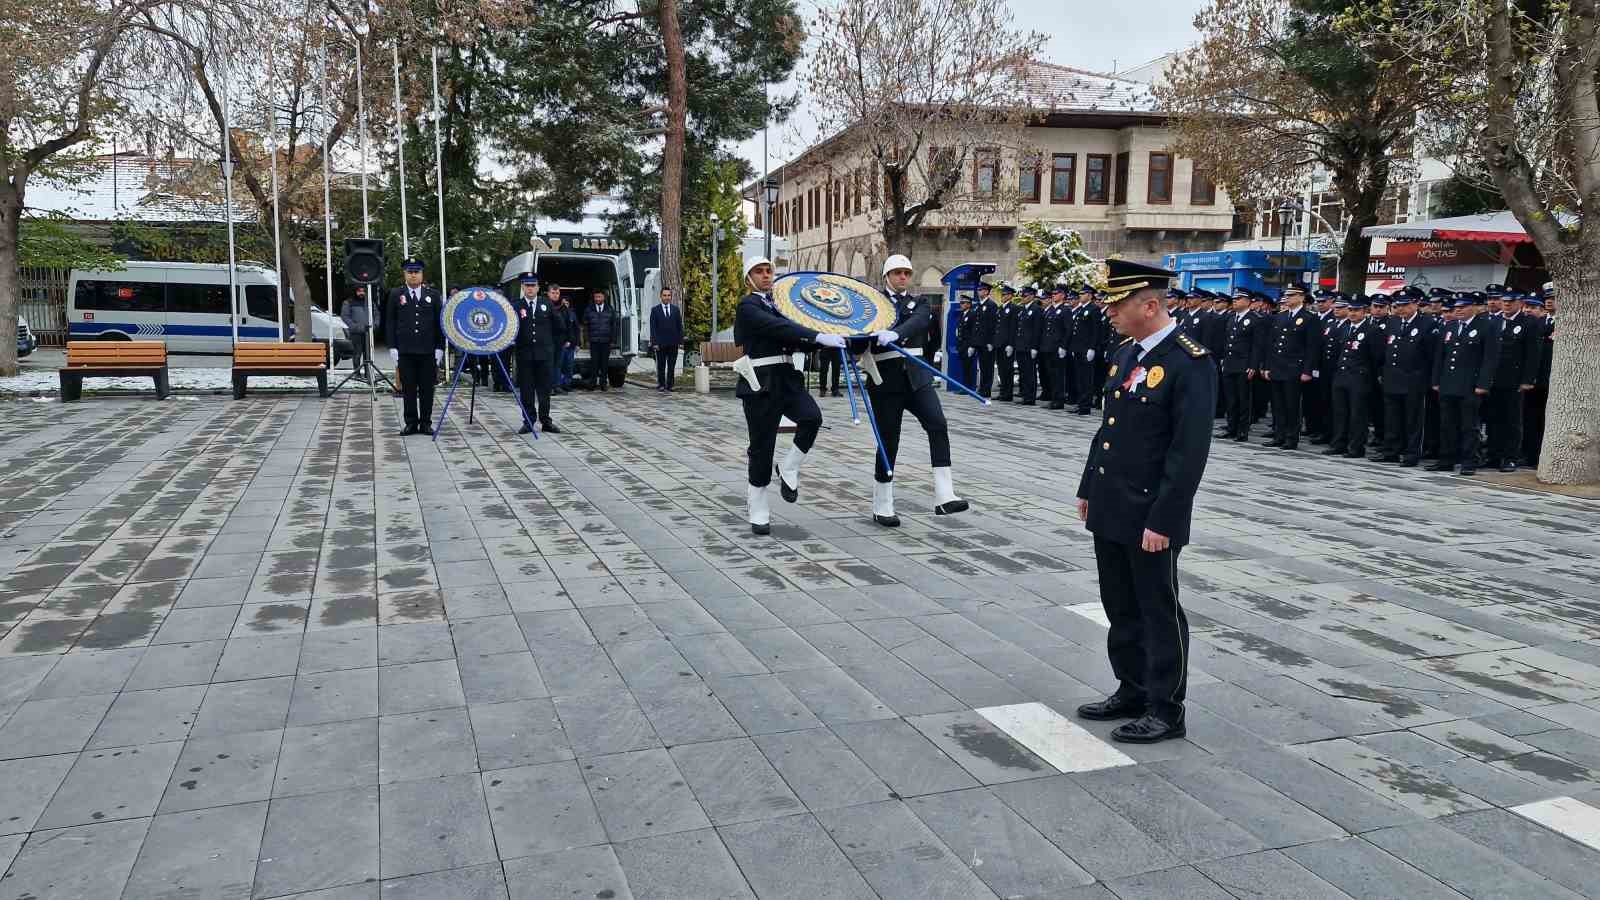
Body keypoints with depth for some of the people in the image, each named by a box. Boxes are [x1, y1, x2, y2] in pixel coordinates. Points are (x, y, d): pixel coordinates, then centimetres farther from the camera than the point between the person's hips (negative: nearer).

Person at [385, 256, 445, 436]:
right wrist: (393, 348, -2)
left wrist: (439, 347, 0)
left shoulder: (433, 294, 7)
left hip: (428, 351, 0)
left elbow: (440, 323, 6)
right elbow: (391, 323, 6)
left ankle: (426, 423, 11)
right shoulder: (395, 295, 6)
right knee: (408, 389, 3)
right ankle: (411, 423, 10)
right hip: (405, 351, 0)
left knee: (427, 389, 3)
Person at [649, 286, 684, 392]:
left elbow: (680, 326, 8)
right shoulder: (655, 310, 2)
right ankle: (661, 385, 11)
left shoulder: (676, 309, 8)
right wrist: (654, 342, -9)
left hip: (673, 343, 2)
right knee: (661, 366, 4)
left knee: (672, 366, 3)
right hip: (660, 343, -2)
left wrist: (681, 341, 1)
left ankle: (669, 385, 8)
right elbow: (653, 328, -1)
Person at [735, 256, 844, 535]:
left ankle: (788, 470, 3)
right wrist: (819, 337, -29)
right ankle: (758, 512, 13)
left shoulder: (777, 305, 18)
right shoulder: (748, 306, -6)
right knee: (762, 446, -1)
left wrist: (827, 343, -1)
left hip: (787, 377, 6)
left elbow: (794, 341, 15)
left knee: (812, 417, -21)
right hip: (761, 382, -6)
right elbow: (779, 328, -22)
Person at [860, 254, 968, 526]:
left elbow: (918, 322, -13)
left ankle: (944, 497, -23)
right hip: (885, 381, -2)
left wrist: (894, 334, -33)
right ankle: (882, 508, 16)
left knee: (938, 425, -20)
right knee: (888, 442, 0)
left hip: (916, 377, 2)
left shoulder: (920, 305, 11)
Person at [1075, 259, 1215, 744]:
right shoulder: (1125, 351, 9)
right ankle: (1132, 691, 33)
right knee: (1121, 608, 18)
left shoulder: (1190, 362, -17)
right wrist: (1088, 488, 16)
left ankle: (1165, 711, 20)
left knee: (1159, 611, 6)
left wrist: (1162, 521, -20)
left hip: (1150, 515, -8)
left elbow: (1190, 451, -19)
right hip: (1109, 508, 8)